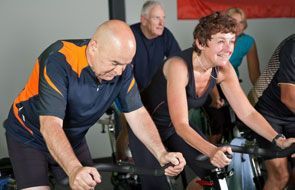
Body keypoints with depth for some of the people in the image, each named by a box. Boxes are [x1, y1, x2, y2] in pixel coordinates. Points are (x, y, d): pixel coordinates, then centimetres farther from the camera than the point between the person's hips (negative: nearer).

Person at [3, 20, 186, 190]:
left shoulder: (122, 69, -16)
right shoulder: (59, 60, -32)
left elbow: (138, 114, -12)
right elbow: (50, 125, -39)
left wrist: (162, 154, -27)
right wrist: (74, 170, -54)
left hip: (73, 139, 5)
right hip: (29, 137, -5)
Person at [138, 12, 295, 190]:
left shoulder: (224, 70, -14)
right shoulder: (179, 65, -32)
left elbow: (248, 113, -13)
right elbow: (181, 125, -36)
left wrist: (279, 140, -27)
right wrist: (211, 151, -52)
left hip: (176, 128, 6)